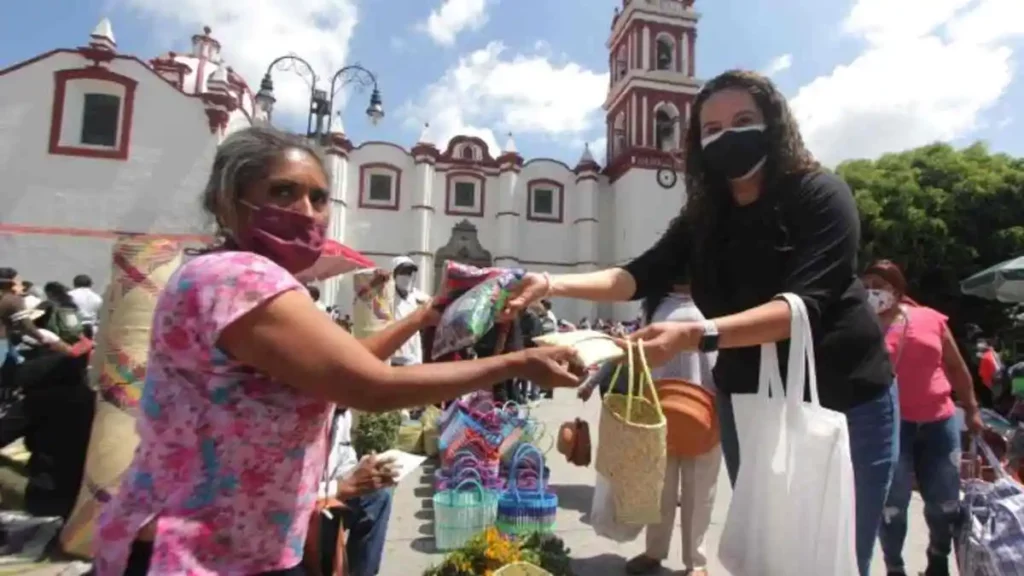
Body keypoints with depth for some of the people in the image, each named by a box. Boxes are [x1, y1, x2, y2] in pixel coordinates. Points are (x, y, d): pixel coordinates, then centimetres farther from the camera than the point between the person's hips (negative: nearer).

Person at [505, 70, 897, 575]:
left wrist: (695, 336, -41)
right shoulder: (704, 217, 1)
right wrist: (553, 284, -25)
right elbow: (641, 276, -10)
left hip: (842, 403, -4)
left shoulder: (819, 195, -14)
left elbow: (803, 304, -27)